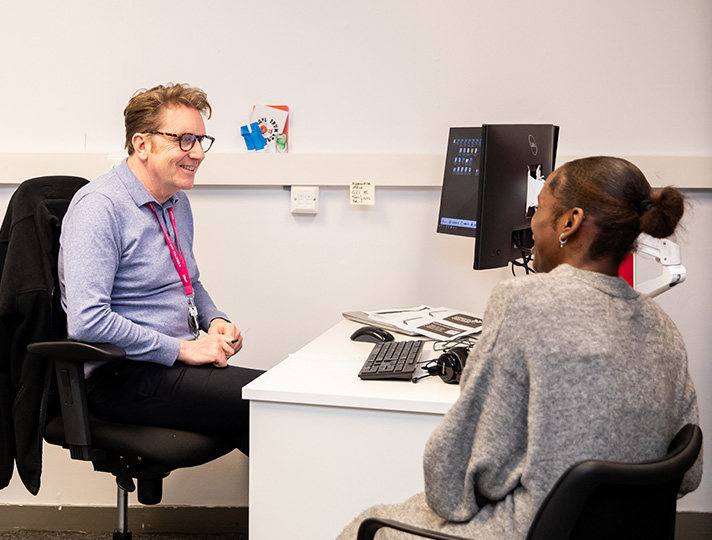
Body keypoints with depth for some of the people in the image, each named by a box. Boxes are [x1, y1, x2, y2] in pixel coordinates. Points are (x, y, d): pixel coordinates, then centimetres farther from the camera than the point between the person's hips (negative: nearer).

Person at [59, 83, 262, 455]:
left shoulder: (178, 203, 15)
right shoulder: (100, 207, -12)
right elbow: (87, 321, -22)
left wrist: (215, 320, 8)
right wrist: (182, 348, -19)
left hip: (175, 367, 8)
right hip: (120, 379, -8)